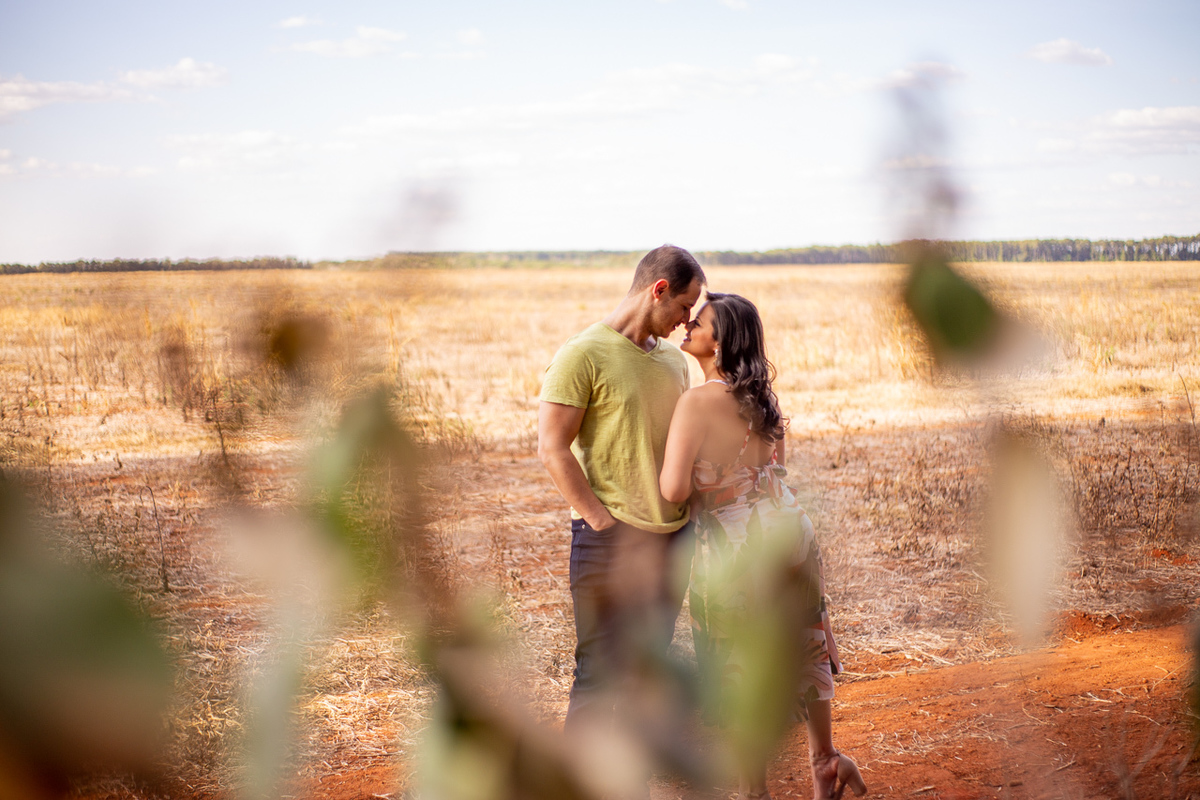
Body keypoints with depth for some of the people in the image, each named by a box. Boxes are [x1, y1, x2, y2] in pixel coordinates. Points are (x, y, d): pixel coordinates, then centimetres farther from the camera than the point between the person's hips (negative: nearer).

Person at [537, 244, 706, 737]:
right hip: (612, 539, -7)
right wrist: (603, 522, -16)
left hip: (674, 534, 7)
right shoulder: (583, 355, -9)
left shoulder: (672, 359, 14)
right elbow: (552, 450, -13)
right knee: (602, 673, -5)